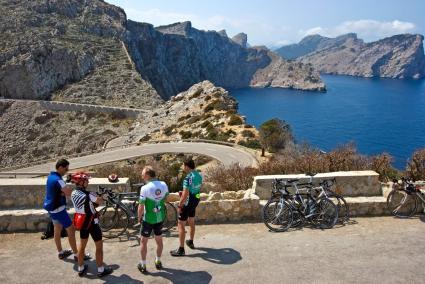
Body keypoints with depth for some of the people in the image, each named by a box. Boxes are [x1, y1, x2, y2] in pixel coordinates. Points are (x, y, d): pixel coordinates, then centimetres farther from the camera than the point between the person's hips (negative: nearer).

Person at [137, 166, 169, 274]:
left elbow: (141, 207, -17)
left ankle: (143, 265, 23)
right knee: (159, 240, 20)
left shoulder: (145, 188, -22)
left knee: (144, 241, 14)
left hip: (148, 219, -4)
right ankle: (158, 262, 35)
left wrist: (139, 218, -1)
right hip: (160, 218, 4)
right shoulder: (164, 185, -7)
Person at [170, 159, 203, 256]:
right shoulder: (199, 175, 1)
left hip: (187, 203, -9)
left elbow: (185, 194, -26)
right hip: (195, 201, 9)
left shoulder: (188, 178, -25)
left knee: (181, 225, 1)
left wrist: (180, 205, -16)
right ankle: (191, 242, 42)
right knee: (191, 222, 25)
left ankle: (181, 250, 5)